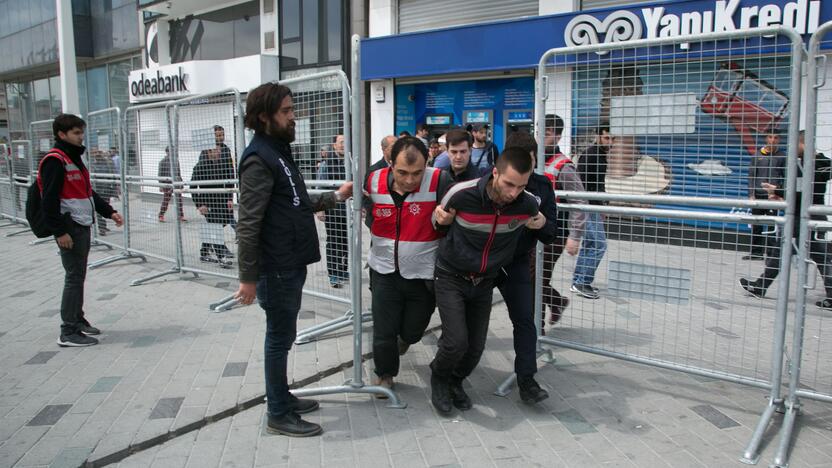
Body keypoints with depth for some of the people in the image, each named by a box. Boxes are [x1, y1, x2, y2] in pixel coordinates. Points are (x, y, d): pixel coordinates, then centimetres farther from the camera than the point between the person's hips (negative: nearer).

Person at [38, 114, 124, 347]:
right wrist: (59, 231, -21)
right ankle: (68, 332, 0)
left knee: (78, 275, 16)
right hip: (69, 229, -9)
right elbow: (49, 200, -18)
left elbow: (88, 192, 24)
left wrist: (109, 212, 15)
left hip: (82, 226, 10)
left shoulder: (74, 158, 18)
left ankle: (78, 320, 28)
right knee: (74, 277, -6)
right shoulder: (55, 161, -12)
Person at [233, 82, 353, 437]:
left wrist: (335, 197, 16)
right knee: (280, 338, 1)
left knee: (282, 336, 18)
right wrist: (249, 277, -21)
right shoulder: (259, 159, -16)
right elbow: (248, 224, -21)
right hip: (277, 270, -9)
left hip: (291, 265, 9)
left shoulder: (280, 152, 15)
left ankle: (283, 398, 31)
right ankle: (279, 415, 14)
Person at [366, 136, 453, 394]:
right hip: (385, 273, 1)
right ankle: (384, 374, 37)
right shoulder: (374, 181, -10)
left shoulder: (439, 182, -21)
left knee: (412, 331, 18)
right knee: (383, 332, 9)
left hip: (424, 275, -1)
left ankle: (405, 337, 55)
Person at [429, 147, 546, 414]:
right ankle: (438, 378, 18)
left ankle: (455, 382, 37)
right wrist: (441, 219, -23)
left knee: (476, 346, 6)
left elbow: (537, 220, 12)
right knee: (456, 341, -15)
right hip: (451, 278, -3)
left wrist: (541, 223, -8)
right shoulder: (462, 194, -25)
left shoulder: (528, 204, -15)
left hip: (485, 282, 4)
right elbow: (437, 221, -4)